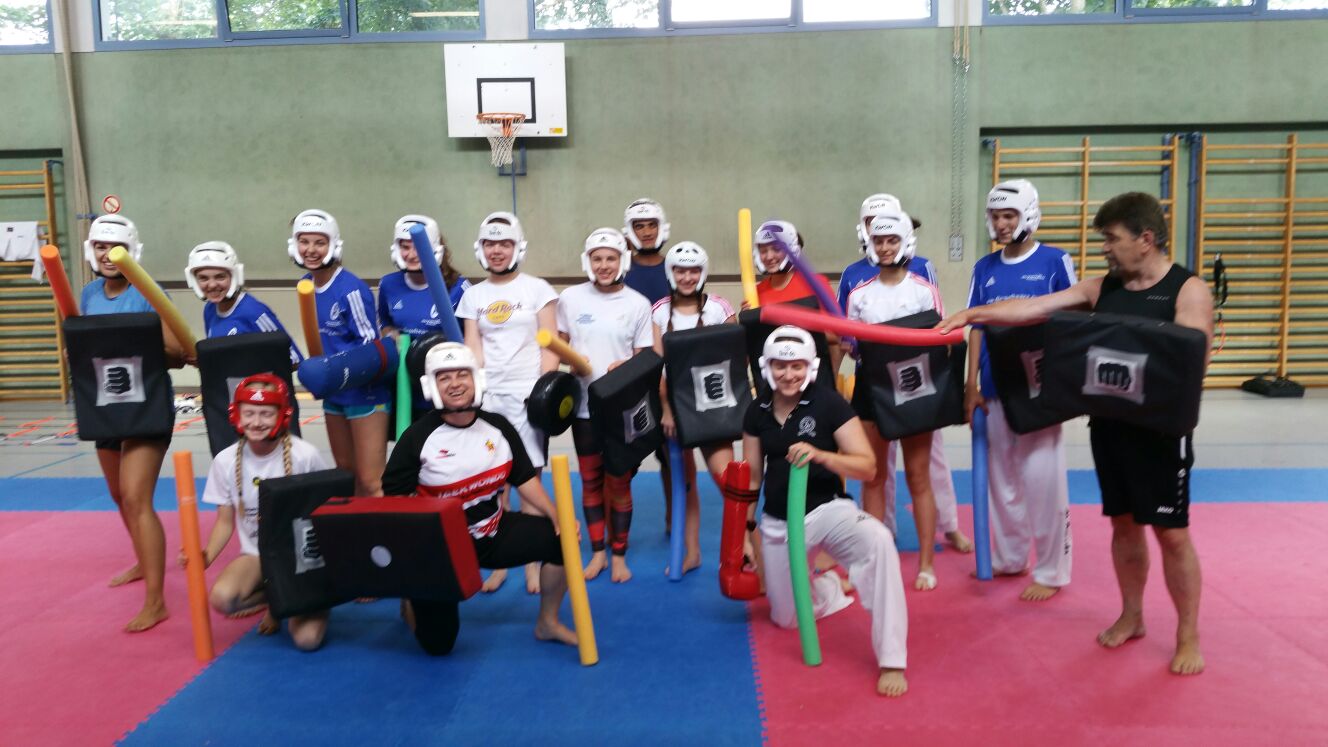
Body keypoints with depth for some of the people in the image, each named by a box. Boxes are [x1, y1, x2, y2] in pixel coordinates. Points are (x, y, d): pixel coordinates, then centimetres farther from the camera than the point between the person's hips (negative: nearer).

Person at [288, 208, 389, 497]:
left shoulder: (351, 289, -20)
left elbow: (371, 346, -18)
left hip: (364, 392, -8)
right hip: (333, 393, 8)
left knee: (371, 482, -6)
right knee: (346, 474, 18)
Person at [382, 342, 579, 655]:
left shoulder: (498, 427, -3)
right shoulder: (417, 437, -13)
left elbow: (525, 479, 3)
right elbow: (394, 499, -8)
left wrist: (556, 517, -11)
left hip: (494, 533, 3)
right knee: (437, 643, -2)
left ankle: (547, 623, 8)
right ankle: (416, 602, 35)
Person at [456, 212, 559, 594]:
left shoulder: (537, 289, 3)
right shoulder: (473, 295, 12)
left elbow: (550, 347, 0)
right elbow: (472, 348, 7)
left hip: (526, 392, -3)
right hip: (488, 394, 3)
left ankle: (532, 563, 7)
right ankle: (499, 563, 14)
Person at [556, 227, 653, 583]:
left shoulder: (638, 304, -2)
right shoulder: (571, 298, 1)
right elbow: (559, 344, 12)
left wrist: (626, 367, -20)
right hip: (585, 404, 2)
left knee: (619, 483, 6)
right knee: (590, 481, 10)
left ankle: (619, 555, 19)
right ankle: (597, 551, 24)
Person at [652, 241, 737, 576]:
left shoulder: (718, 308, -2)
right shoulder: (660, 312, 3)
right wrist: (666, 408, -11)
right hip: (674, 404, 2)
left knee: (725, 477, -12)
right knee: (684, 480, 9)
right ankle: (691, 551, 19)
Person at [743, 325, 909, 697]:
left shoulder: (828, 403, -12)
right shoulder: (757, 411, 1)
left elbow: (867, 467, -15)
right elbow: (751, 478, 11)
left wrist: (820, 455, -32)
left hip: (827, 510, -4)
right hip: (777, 524, 4)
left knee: (878, 540, -37)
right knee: (786, 618, 12)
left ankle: (891, 661, -29)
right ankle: (831, 586, 46)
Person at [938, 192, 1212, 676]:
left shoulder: (1188, 290, -10)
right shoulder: (1102, 287, 5)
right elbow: (1035, 308, -3)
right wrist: (973, 314, -12)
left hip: (1160, 430, -5)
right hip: (1108, 424, 5)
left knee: (1172, 534, 3)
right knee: (1124, 523, 15)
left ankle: (1189, 637, 19)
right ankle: (1131, 616, 32)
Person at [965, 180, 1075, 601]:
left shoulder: (1055, 261, -4)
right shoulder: (984, 269, 8)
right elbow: (976, 329, 8)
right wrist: (971, 386, 3)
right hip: (996, 390, 5)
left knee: (1041, 480, 0)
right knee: (1001, 478, 14)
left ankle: (1051, 571, 13)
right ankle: (1008, 558, 29)